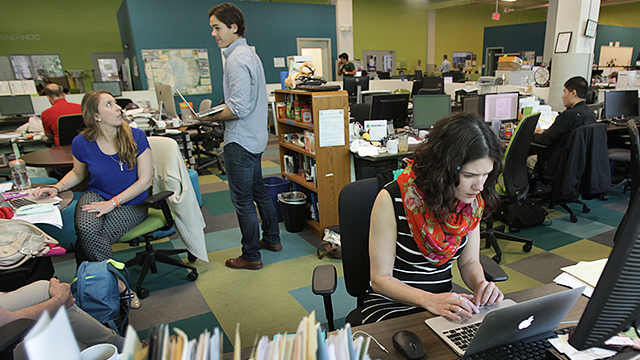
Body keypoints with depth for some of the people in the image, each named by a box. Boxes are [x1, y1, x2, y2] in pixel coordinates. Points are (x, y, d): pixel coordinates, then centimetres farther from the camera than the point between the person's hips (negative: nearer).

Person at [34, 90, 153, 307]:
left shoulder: (136, 137, -11)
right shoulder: (82, 143, -3)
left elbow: (145, 180, -11)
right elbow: (78, 173, 18)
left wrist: (112, 203, -17)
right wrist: (57, 188, -2)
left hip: (131, 202, -2)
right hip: (96, 195, 3)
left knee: (90, 240, -26)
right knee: (86, 229, -32)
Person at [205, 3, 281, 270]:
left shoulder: (237, 59, -18)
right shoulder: (249, 53, 14)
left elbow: (239, 108, -25)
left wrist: (212, 117, -11)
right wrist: (217, 111, 12)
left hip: (240, 141, -10)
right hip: (255, 137, 10)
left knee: (242, 200, 0)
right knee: (259, 190, 20)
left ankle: (251, 256, 12)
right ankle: (272, 239, 34)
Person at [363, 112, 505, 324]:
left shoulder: (473, 201, -3)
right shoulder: (392, 200, -19)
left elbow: (469, 261, 9)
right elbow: (380, 279, -14)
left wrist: (481, 283, -13)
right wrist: (429, 300, -30)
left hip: (446, 301, 4)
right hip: (392, 305, -4)